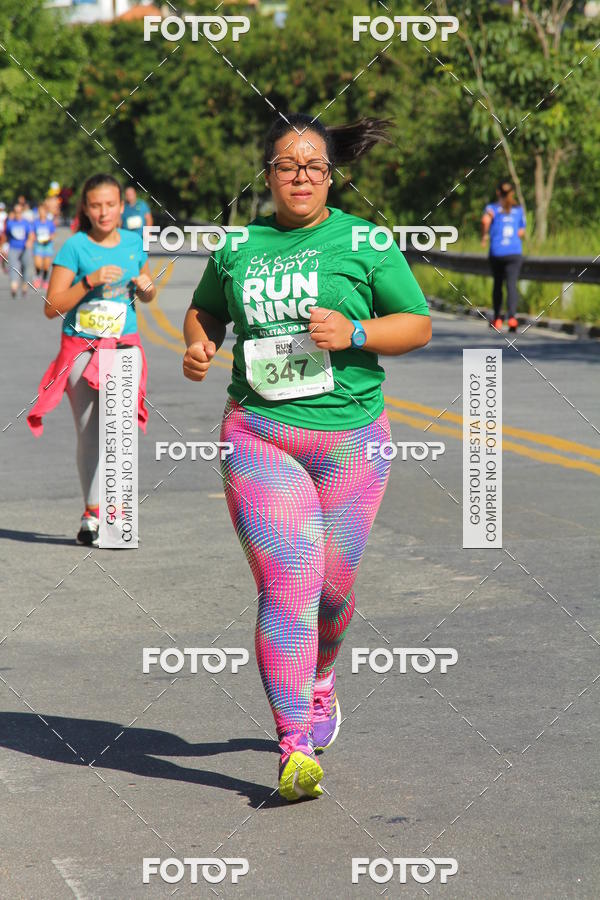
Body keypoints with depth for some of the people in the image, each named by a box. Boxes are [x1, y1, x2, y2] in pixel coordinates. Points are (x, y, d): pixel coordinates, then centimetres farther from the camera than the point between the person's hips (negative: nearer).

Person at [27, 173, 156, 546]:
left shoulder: (134, 243, 6)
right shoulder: (75, 247, -6)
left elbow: (146, 296, 22)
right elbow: (52, 307, -9)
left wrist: (147, 288, -1)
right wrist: (90, 281, -19)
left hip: (124, 348, 1)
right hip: (81, 350, -1)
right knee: (89, 435, 4)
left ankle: (94, 514, -16)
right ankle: (98, 510, 17)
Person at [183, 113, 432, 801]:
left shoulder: (364, 243, 2)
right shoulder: (238, 247, 10)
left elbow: (419, 325, 3)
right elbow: (205, 310, 25)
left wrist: (354, 332, -14)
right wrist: (197, 345, 3)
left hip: (349, 435, 0)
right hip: (258, 431, 0)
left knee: (333, 585, 8)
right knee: (287, 580, -12)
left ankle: (319, 681, 42)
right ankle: (295, 749, -11)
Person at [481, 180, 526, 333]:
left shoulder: (492, 208, 2)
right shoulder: (519, 209, 10)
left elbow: (485, 219, -21)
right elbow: (521, 232, 13)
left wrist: (484, 236, -6)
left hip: (496, 253, 0)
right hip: (515, 253, 0)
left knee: (497, 284, 16)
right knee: (511, 284, -8)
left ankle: (497, 319, 22)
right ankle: (512, 316, -29)